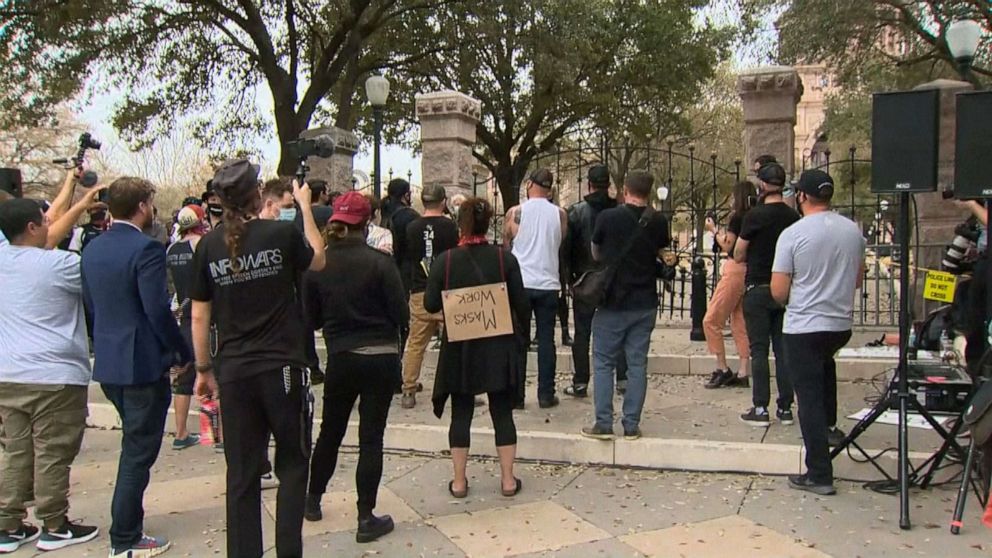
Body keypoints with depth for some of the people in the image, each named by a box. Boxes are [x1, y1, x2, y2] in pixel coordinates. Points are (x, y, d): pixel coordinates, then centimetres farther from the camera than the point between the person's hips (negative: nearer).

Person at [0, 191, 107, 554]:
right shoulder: (60, 263, -15)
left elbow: (45, 239, 21)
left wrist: (81, 207, 25)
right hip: (56, 376, -6)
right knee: (52, 454, 3)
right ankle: (54, 528, 13)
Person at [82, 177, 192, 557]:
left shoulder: (92, 249, 7)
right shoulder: (146, 249, -18)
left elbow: (89, 304, 12)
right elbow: (158, 309, -22)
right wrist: (182, 353, -10)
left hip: (107, 363, 9)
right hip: (143, 363, -9)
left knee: (134, 445, 24)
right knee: (138, 452, 3)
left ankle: (125, 527, 35)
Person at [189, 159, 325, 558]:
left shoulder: (209, 246, -1)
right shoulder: (282, 234, -9)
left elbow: (199, 316, 4)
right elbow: (318, 261, 12)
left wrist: (203, 369, 15)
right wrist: (306, 206, 18)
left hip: (233, 372, 3)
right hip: (283, 367, -2)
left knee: (242, 472, 11)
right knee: (292, 463, 13)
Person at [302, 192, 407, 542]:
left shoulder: (317, 265, -4)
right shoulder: (379, 262, -12)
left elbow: (311, 319, 4)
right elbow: (401, 314, -10)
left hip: (340, 358, 3)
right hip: (381, 358, -2)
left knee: (330, 431, 21)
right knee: (371, 437, 5)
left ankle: (313, 500, 37)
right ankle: (366, 519, 10)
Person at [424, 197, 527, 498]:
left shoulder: (445, 260, -7)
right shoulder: (505, 258, -7)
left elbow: (430, 304, -6)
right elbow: (521, 304, -6)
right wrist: (518, 335, 12)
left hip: (460, 347, 0)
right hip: (499, 346, 0)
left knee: (461, 412, 10)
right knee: (502, 411, 10)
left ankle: (459, 480, 16)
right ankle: (508, 479, 15)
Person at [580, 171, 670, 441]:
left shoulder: (608, 217, -9)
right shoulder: (658, 222, -2)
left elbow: (595, 254, 7)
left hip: (612, 301, -2)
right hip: (645, 302, 3)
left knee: (604, 363, 6)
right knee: (637, 364, 8)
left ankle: (603, 423, 5)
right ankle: (631, 425, 11)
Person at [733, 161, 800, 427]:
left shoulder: (755, 216, -12)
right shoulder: (794, 217, 3)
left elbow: (738, 256, -4)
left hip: (758, 289, -5)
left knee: (759, 350, 0)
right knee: (783, 350, 9)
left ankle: (760, 409, 2)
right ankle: (785, 407, 14)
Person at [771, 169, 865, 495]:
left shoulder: (793, 234, -15)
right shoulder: (853, 231, 2)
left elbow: (779, 292, -13)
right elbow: (858, 280, 14)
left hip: (803, 328, -6)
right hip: (842, 324, 6)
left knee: (810, 399, 0)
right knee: (825, 364, 37)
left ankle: (819, 475, 3)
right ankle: (829, 426, 41)